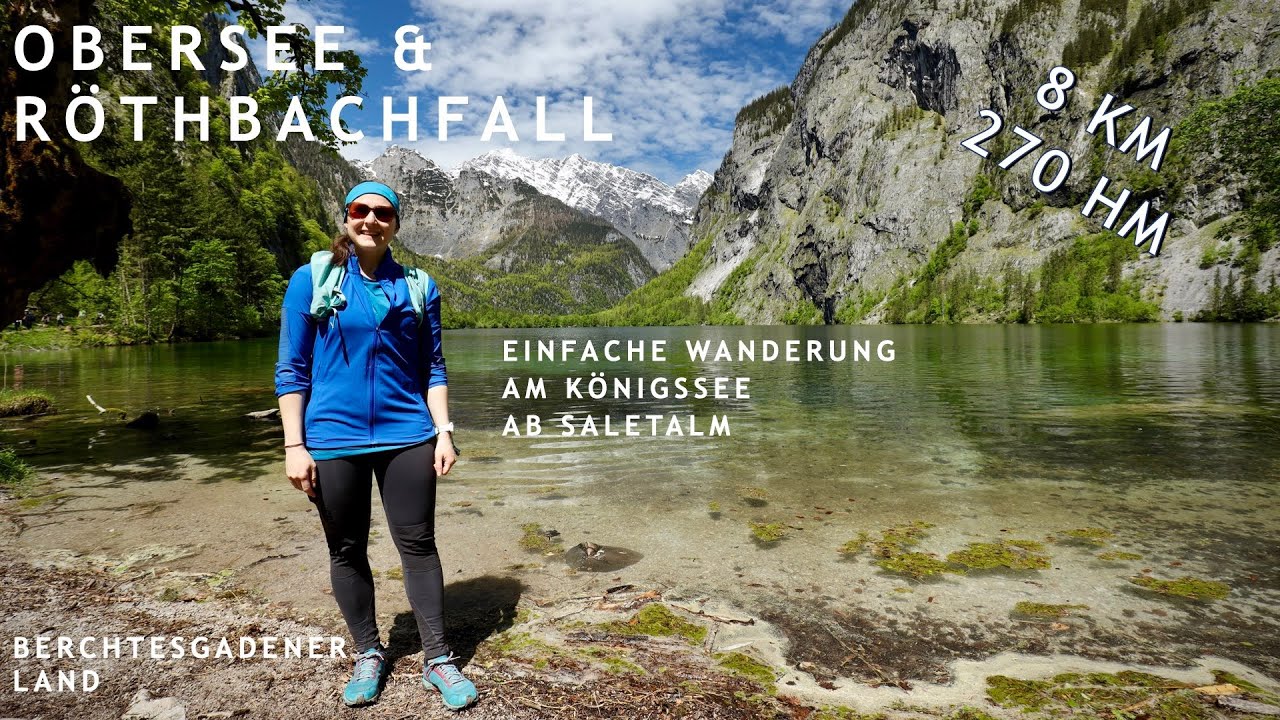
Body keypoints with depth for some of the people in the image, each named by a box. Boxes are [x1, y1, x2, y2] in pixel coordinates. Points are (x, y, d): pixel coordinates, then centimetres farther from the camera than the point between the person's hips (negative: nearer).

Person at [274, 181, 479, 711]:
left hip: (407, 437, 1)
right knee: (347, 551, 10)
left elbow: (433, 368, 8)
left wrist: (444, 431, -1)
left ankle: (437, 661, 15)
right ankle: (368, 656, 28)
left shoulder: (417, 286, 6)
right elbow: (291, 369, 0)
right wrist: (294, 445, -6)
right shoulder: (311, 280, 1)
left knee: (418, 544, 4)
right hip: (333, 439, 0)